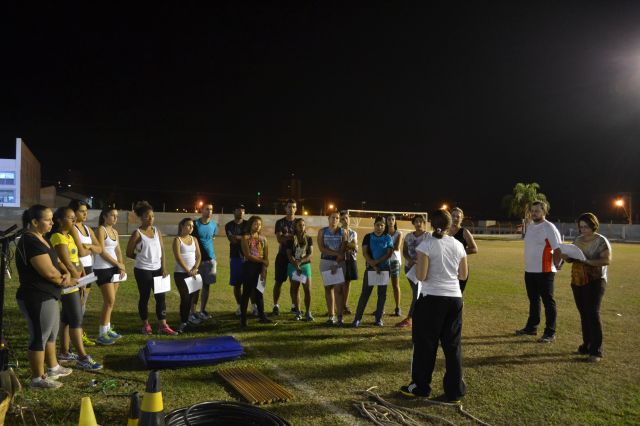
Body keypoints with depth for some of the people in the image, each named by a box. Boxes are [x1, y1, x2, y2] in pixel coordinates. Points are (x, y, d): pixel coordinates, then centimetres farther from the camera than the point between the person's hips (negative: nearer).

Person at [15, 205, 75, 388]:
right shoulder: (30, 242, -22)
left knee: (51, 333, 22)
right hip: (37, 298, -10)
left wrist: (67, 273, -7)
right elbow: (49, 272, -25)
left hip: (46, 296, 10)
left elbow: (55, 261, 14)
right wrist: (66, 281, -6)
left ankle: (53, 368, 37)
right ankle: (38, 378, 13)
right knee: (40, 337, 1)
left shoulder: (40, 239, 11)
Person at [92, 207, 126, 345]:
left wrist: (122, 266, -1)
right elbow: (102, 252, -15)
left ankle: (107, 328, 20)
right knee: (110, 301, -9)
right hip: (103, 269, -8)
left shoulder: (115, 232, 13)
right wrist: (119, 265, -10)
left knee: (110, 301, 11)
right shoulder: (101, 230, -10)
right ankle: (102, 334, -2)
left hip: (114, 268, 8)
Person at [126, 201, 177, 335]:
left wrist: (163, 268, -1)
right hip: (143, 270, -5)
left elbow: (162, 250, 6)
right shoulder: (137, 233, -9)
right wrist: (142, 258, 6)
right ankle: (146, 325, 20)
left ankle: (163, 326, 7)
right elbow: (129, 253, -3)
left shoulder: (157, 231, 6)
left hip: (157, 269, 5)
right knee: (144, 297, 6)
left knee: (161, 297, 3)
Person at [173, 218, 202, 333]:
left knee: (191, 296, 7)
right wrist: (188, 271, -16)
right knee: (185, 297, -7)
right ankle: (183, 322, 1)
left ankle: (187, 317, 22)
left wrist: (195, 269, -8)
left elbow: (198, 256, 7)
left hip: (193, 273, 5)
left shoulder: (194, 239, 10)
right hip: (181, 273, -5)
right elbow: (178, 257, -13)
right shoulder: (177, 239, -5)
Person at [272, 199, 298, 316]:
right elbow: (279, 239, -9)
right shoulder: (280, 222, 3)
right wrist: (293, 236, -13)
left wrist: (287, 236, -11)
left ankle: (294, 306, 15)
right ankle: (276, 306, 9)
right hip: (282, 255, -2)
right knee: (279, 282, 2)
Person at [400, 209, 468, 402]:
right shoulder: (458, 245, 4)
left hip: (432, 299, -4)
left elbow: (420, 276, -14)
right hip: (455, 298, 4)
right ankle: (455, 391, 18)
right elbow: (463, 275, 10)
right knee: (453, 344, 12)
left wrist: (417, 265, 6)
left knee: (425, 343, 9)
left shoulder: (426, 245, -10)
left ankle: (420, 386, 20)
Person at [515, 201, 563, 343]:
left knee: (548, 302, -1)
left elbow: (558, 249, -15)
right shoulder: (530, 226, 12)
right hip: (529, 270, 8)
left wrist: (555, 265, -10)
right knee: (533, 300, 17)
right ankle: (531, 327, 28)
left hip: (544, 271, -8)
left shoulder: (549, 228, -13)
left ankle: (550, 333, 4)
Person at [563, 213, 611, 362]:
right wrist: (565, 256, -10)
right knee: (584, 314, 10)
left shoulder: (601, 241, -5)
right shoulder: (578, 240, 12)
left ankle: (596, 351, -5)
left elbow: (607, 260, -15)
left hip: (595, 281, -6)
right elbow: (571, 259, 12)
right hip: (577, 281, 6)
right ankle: (587, 344, 20)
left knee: (593, 313, -9)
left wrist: (588, 261, -26)